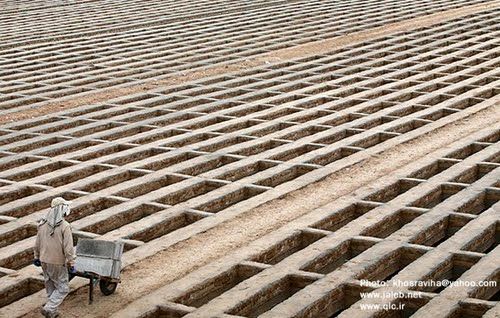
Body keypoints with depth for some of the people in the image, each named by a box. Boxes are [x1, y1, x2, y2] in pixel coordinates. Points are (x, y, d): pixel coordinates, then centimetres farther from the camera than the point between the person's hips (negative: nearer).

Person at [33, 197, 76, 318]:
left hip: (44, 261, 7)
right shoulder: (64, 226, -19)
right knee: (62, 288, 5)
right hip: (58, 263, -7)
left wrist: (37, 257, 22)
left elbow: (37, 243, 10)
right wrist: (71, 263, -9)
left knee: (50, 286, 19)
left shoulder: (43, 224, 1)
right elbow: (68, 248, -18)